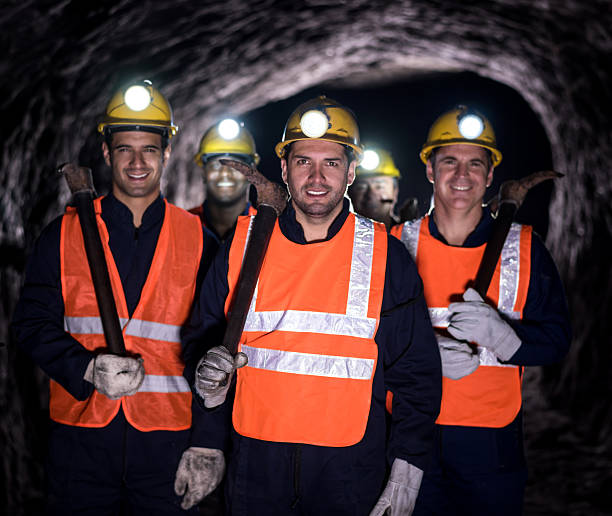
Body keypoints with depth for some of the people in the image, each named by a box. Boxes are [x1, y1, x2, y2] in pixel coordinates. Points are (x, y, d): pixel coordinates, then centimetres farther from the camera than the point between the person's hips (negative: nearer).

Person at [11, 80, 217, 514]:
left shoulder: (197, 239, 3)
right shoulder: (64, 233, 5)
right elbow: (34, 324, 3)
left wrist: (203, 446, -2)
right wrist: (88, 368, -16)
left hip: (167, 440, 0)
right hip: (81, 438, 1)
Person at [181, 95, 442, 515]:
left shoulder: (386, 255, -2)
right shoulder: (242, 243, 2)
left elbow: (417, 373, 0)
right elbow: (202, 335, 12)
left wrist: (406, 476, -4)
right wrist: (208, 372, -11)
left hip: (349, 469, -1)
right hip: (255, 462, 2)